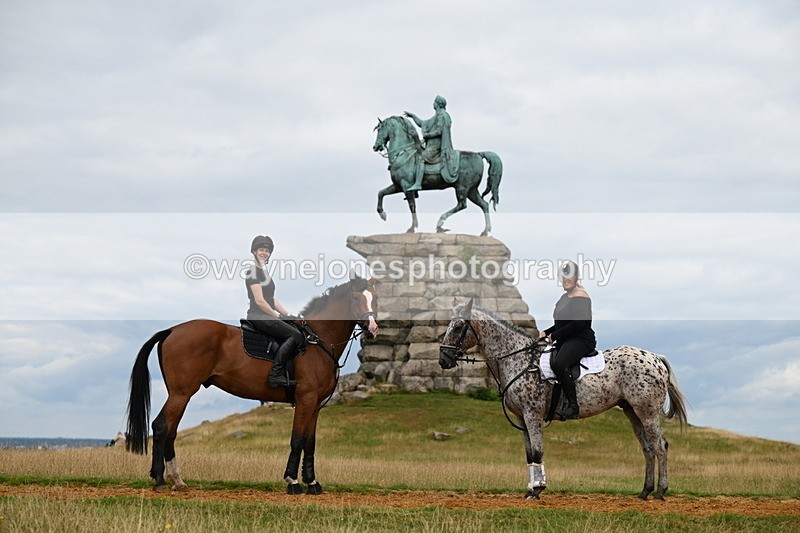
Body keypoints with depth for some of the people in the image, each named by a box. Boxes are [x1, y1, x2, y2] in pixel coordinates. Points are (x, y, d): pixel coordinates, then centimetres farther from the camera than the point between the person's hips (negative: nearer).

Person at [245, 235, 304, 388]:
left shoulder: (264, 272, 20)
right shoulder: (253, 272, -8)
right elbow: (259, 300, -15)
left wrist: (287, 313, 10)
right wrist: (276, 315, -10)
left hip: (268, 316, 9)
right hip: (258, 316, -9)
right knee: (295, 336, -18)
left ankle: (281, 375, -4)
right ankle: (275, 374, -19)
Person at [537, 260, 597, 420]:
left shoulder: (581, 297, -10)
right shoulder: (565, 297, 19)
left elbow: (578, 324, -20)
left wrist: (554, 336, -15)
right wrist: (546, 332, 7)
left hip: (581, 339, -10)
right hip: (565, 341, 10)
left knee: (558, 364, -34)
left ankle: (573, 407, -30)